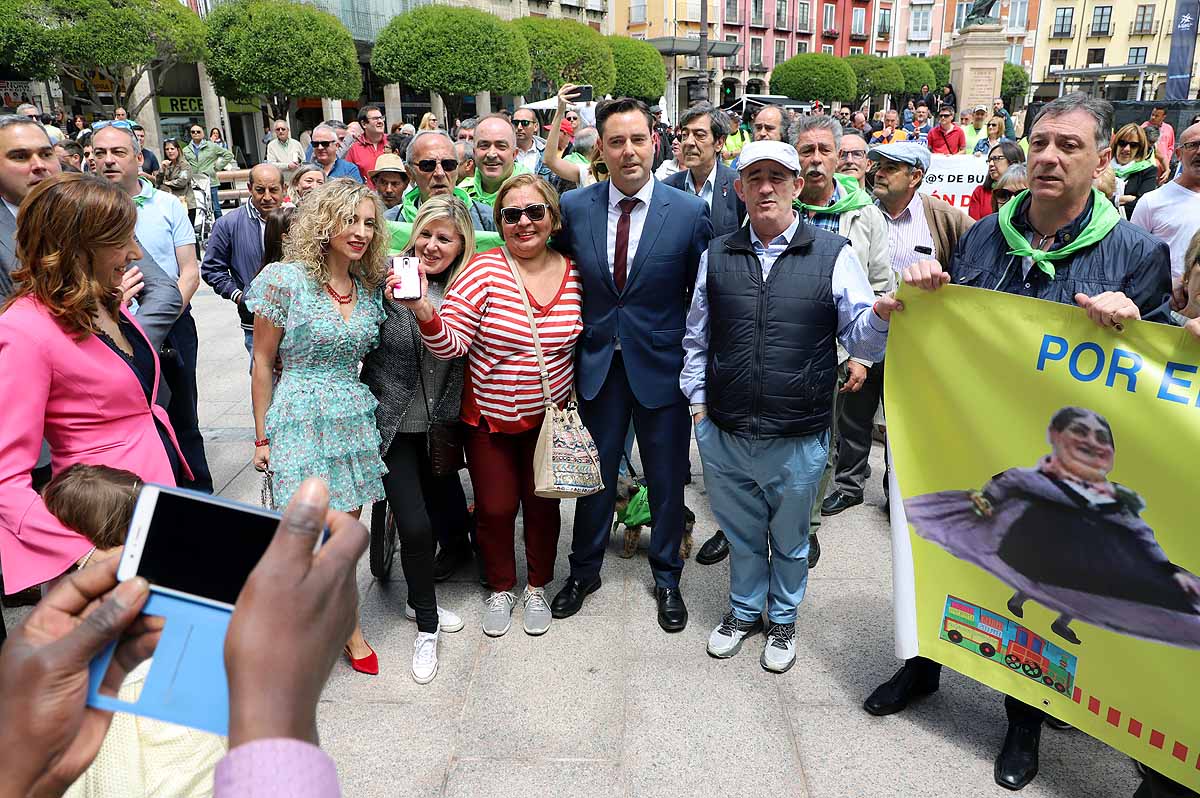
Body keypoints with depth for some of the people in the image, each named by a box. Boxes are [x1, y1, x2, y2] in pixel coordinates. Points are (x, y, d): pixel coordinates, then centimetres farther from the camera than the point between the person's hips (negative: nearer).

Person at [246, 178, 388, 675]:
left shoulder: (370, 288, 7)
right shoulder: (285, 280, -8)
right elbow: (263, 364, -3)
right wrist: (262, 437, -2)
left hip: (355, 418, 5)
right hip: (301, 420, -5)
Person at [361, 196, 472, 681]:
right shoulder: (389, 282, -13)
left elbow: (456, 351, 4)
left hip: (438, 427, 4)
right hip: (393, 424, -4)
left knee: (453, 522, 10)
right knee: (416, 525, -7)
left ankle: (419, 598, 40)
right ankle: (426, 626, 17)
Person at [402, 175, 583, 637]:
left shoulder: (573, 274, -4)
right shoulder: (484, 270, -14)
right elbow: (450, 344, -20)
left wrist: (573, 398, 4)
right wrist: (424, 310, -37)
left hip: (549, 414, 2)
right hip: (489, 417, -2)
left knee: (542, 504, 14)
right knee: (495, 507, 10)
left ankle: (537, 588, 38)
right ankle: (500, 589, 36)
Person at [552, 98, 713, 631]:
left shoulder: (690, 211, -8)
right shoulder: (573, 207, -3)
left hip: (662, 364, -1)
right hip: (596, 363, 2)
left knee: (666, 479, 13)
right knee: (594, 473, 16)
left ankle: (666, 577, 35)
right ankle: (584, 570, 37)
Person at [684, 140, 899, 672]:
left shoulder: (833, 255, -6)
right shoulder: (716, 255, 3)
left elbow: (861, 337, -6)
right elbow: (696, 337, 12)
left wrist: (883, 313, -28)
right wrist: (698, 400, 7)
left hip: (797, 441, -2)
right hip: (723, 434, 2)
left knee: (790, 538, 20)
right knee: (741, 533, 22)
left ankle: (783, 619, 45)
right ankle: (744, 610, 47)